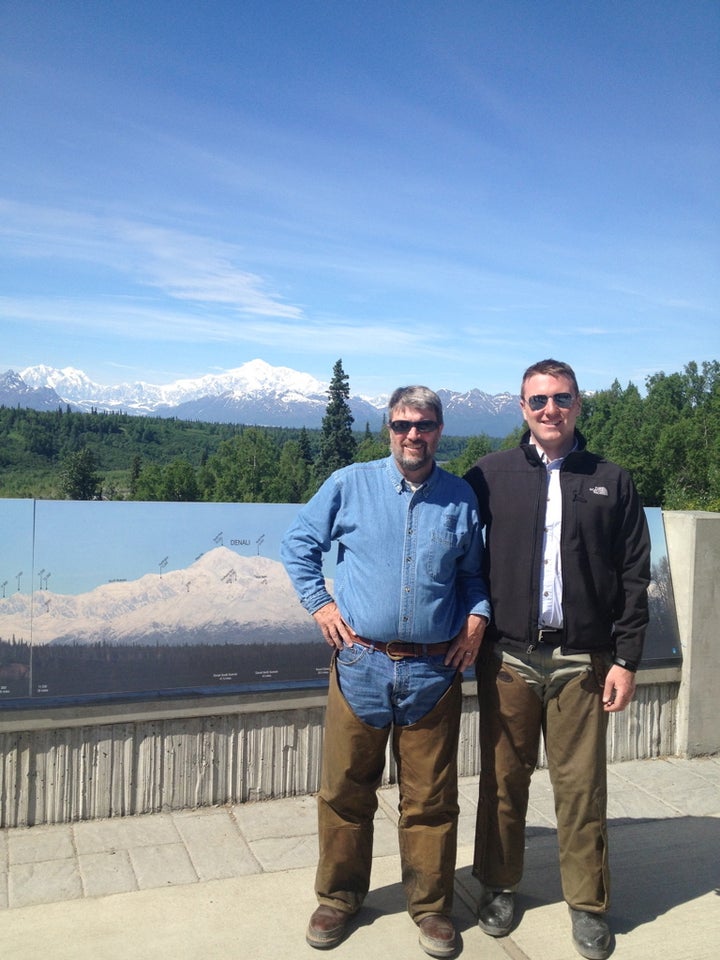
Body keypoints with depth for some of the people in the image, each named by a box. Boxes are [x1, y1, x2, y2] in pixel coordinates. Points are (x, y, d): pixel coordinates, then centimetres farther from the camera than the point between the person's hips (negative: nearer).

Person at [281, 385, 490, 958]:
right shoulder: (350, 484, 1)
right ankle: (339, 897, 31)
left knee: (431, 798, 10)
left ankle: (431, 906, 29)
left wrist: (477, 615, 0)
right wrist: (319, 603, 1)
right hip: (360, 665, 0)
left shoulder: (461, 497, 5)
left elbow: (474, 571, 17)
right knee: (345, 791, 11)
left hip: (433, 672, 1)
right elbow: (298, 543, 9)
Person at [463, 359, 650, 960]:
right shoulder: (491, 475, 4)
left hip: (582, 660, 0)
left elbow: (634, 578, 4)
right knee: (504, 778, 11)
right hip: (508, 657, 0)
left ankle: (588, 903, 26)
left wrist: (626, 659, -1)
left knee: (582, 785, 7)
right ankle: (499, 886, 30)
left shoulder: (611, 482, 5)